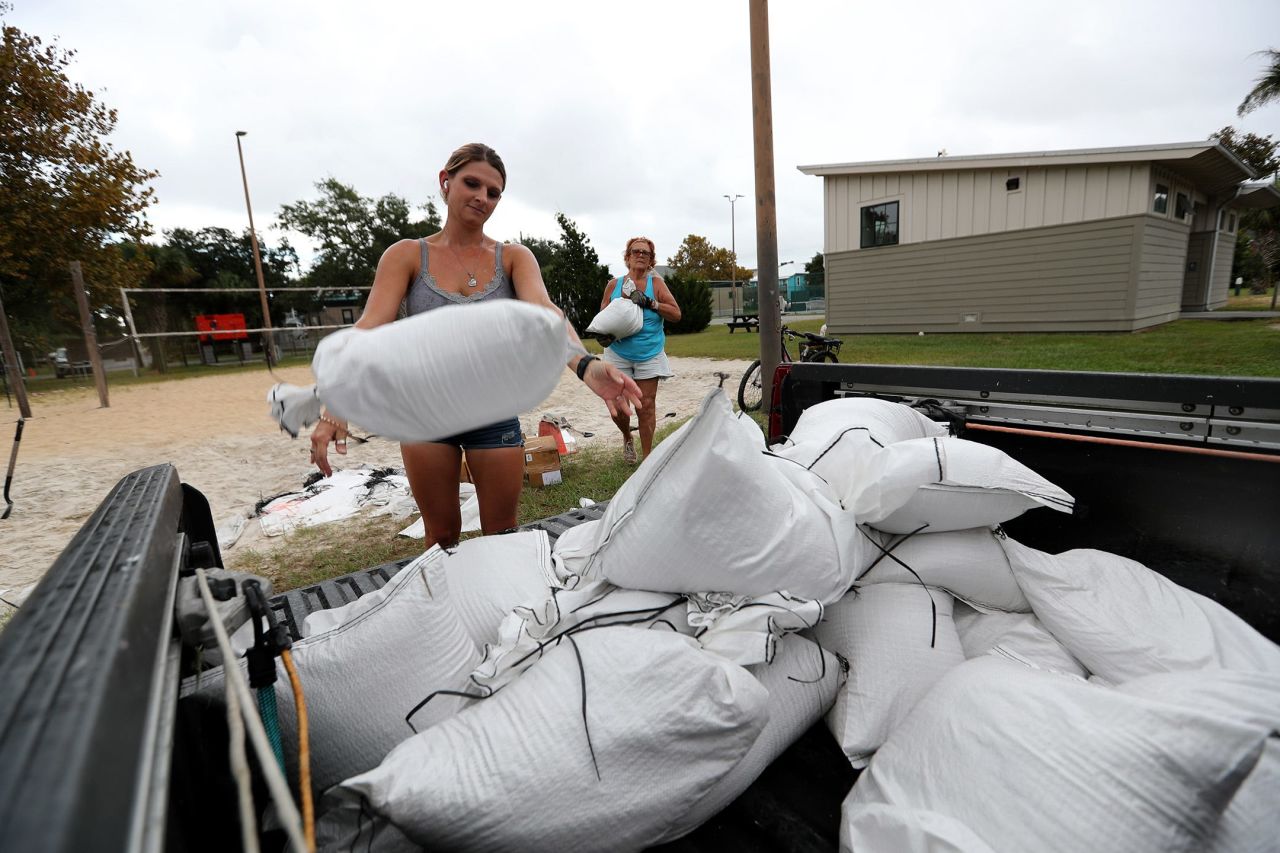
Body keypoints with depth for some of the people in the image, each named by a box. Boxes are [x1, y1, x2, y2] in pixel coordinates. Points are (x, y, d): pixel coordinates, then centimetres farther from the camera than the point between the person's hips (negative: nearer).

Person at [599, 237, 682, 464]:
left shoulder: (656, 283, 1)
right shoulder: (614, 285, 5)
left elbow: (676, 314, -5)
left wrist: (650, 303, -17)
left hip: (649, 355, -1)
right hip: (618, 354, 1)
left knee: (646, 407, -4)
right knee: (617, 407, 2)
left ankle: (647, 458, 10)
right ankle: (627, 437, 35)